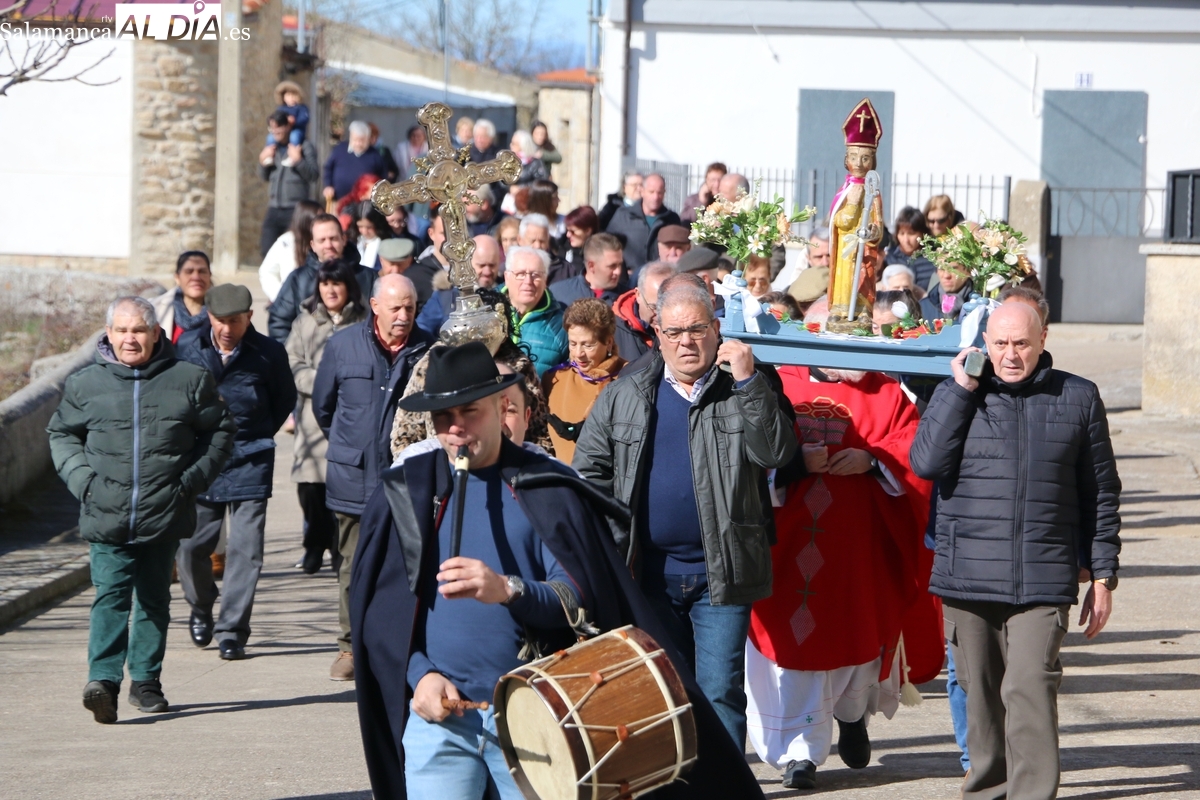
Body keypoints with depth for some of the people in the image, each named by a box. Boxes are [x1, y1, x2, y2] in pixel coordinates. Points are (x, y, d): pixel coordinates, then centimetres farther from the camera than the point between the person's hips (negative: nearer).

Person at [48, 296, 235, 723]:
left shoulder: (189, 380, 3)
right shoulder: (85, 384, 4)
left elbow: (220, 431, 11)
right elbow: (61, 433, 16)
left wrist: (193, 478, 1)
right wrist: (82, 478, 1)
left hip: (164, 514, 1)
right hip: (106, 516, -1)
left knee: (154, 599, 10)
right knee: (110, 594, -12)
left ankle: (145, 680, 20)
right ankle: (103, 680, -20)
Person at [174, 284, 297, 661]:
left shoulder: (268, 353, -5)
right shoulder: (187, 348, -1)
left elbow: (284, 400, 11)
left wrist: (256, 438, 10)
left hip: (249, 463, -2)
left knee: (245, 548, -7)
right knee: (191, 545, 4)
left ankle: (232, 631, -1)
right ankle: (201, 608, 31)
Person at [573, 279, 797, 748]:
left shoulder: (745, 393, 2)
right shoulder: (623, 398, 9)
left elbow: (777, 453, -13)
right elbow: (590, 472, 10)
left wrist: (747, 381, -18)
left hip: (721, 575, -3)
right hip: (651, 573, 3)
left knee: (719, 690, -5)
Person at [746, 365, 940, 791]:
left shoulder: (885, 395, 7)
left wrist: (873, 460, -20)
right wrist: (794, 463, -22)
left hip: (859, 558, 2)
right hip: (785, 550, -2)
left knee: (858, 638, 11)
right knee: (790, 642, -5)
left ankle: (852, 712, 42)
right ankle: (798, 751, 2)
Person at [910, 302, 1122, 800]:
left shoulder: (1078, 399, 7)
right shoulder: (959, 393, 8)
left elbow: (1101, 494, 11)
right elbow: (926, 463, -8)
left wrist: (1102, 576, 8)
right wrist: (961, 390, -7)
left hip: (1043, 582, -2)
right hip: (968, 579, 2)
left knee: (1030, 689, -14)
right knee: (980, 693, 10)